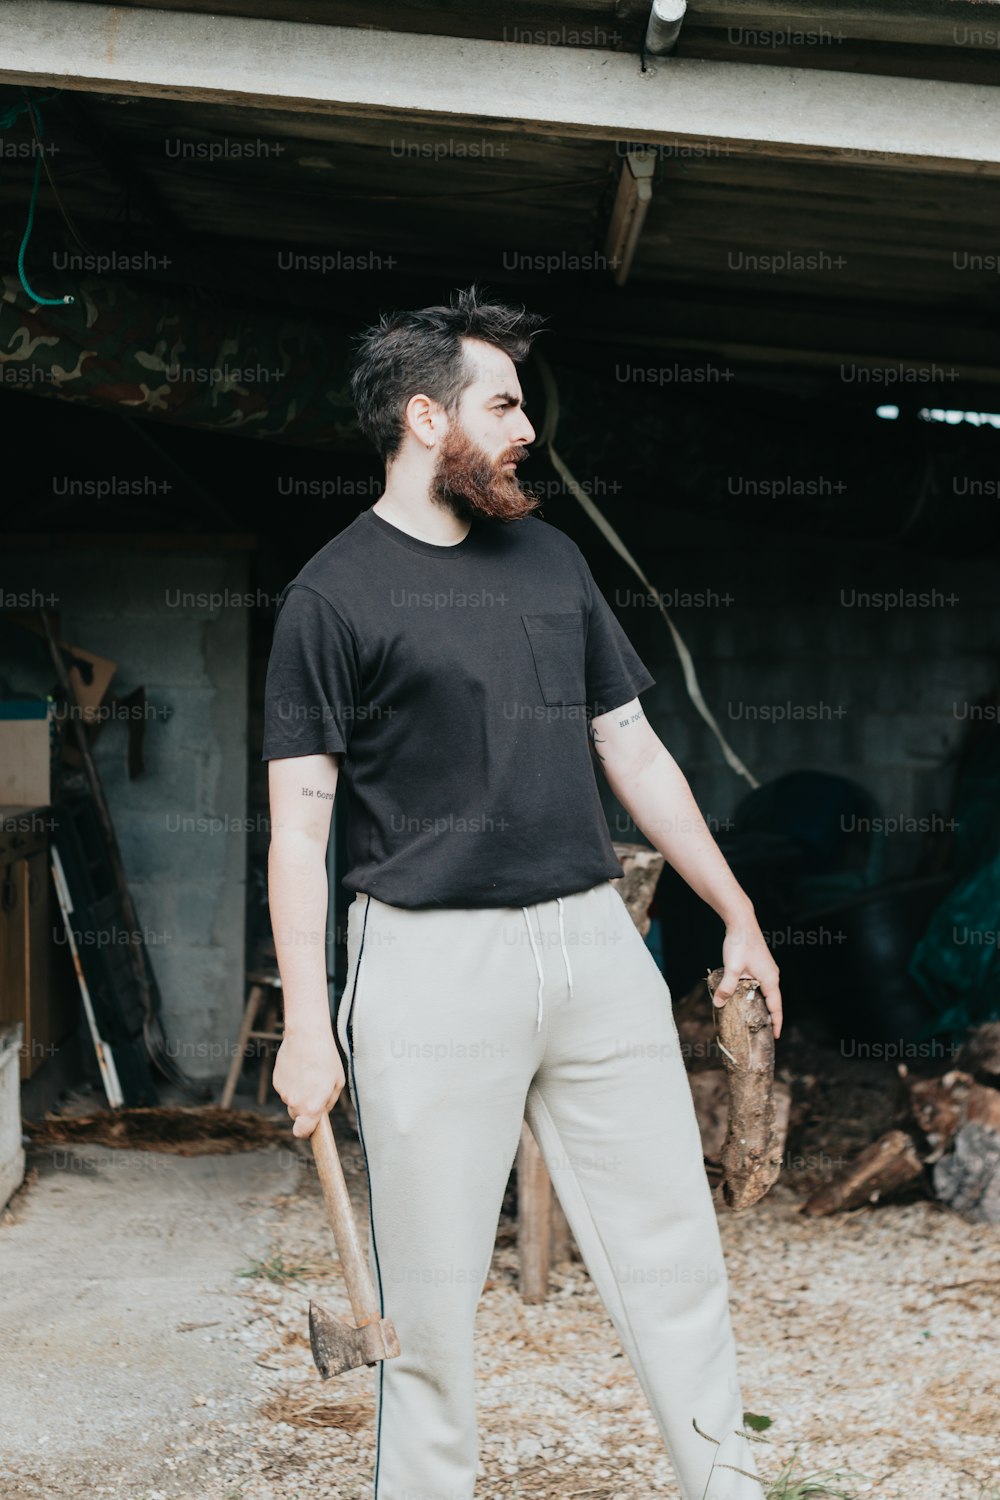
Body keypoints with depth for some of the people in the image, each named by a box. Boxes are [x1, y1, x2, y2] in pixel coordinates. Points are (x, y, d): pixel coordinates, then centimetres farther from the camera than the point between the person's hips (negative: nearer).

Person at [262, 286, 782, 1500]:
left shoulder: (550, 558, 14)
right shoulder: (335, 592, -2)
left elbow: (633, 750, 19)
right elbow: (298, 814, -5)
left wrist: (739, 919, 18)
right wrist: (306, 1024, -11)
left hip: (595, 944, 5)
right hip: (434, 962, -5)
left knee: (675, 1252, 7)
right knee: (431, 1282, 2)